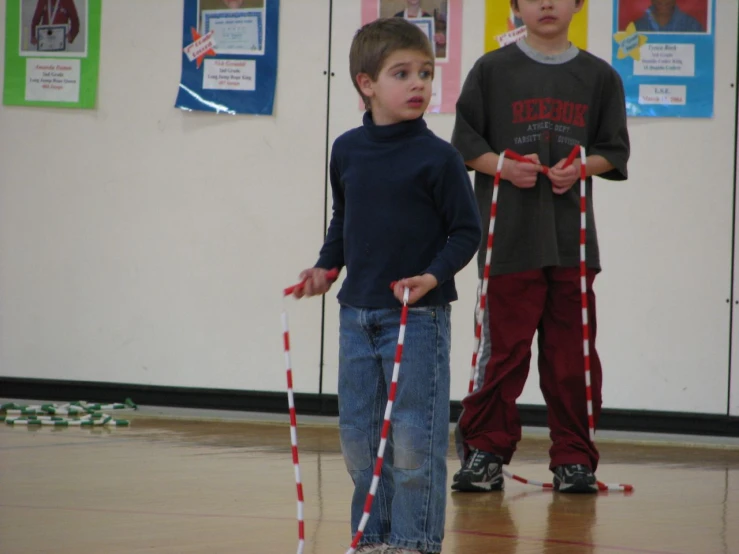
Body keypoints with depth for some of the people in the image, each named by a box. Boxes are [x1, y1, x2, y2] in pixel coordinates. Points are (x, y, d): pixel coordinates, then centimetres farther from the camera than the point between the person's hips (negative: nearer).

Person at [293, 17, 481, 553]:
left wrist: (435, 276, -19)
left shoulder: (438, 157, -9)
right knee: (358, 434, 10)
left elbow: (467, 231, -6)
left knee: (415, 437, -3)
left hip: (418, 316, -5)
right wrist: (326, 267, 7)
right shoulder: (346, 151, 6)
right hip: (357, 313, 5)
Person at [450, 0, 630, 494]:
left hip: (573, 237, 2)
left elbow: (615, 151, 10)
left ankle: (574, 458, 11)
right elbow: (466, 143, 5)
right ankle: (484, 452, 6)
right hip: (509, 235, -2)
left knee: (572, 352, 3)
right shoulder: (492, 70, 5)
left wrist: (579, 169, -9)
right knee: (504, 348, -2)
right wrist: (505, 167, -12)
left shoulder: (599, 77, 9)